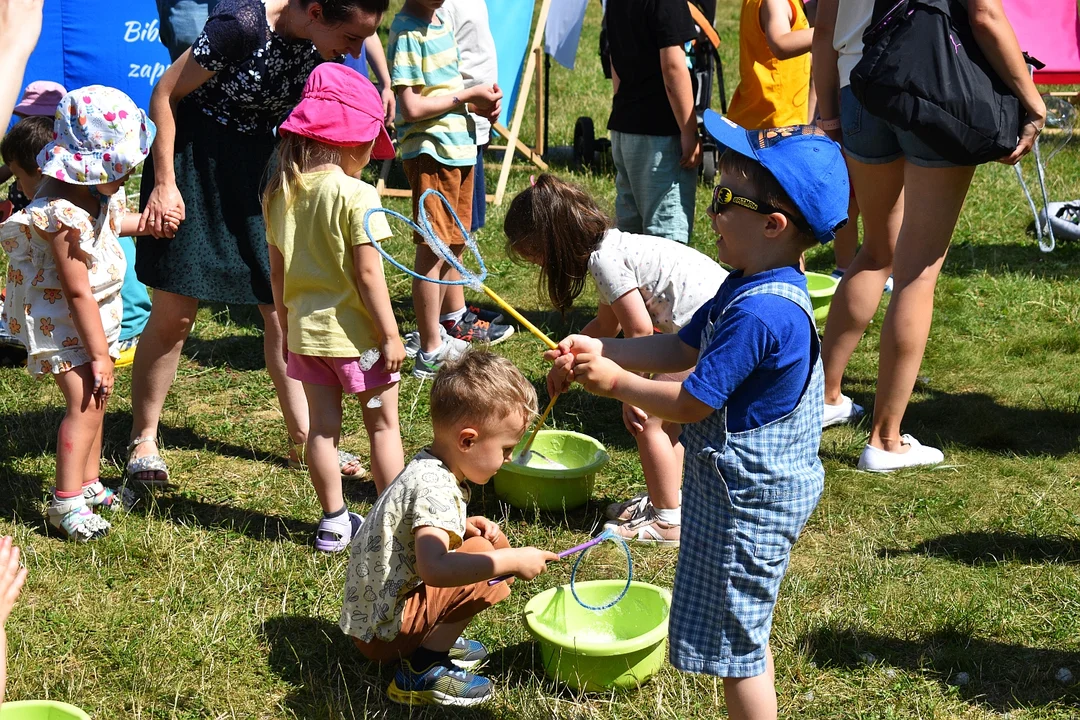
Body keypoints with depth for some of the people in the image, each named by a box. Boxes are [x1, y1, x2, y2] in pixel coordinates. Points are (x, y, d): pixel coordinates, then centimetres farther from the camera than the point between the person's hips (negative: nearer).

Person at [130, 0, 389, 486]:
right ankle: (143, 441, 16)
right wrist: (163, 183, -18)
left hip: (260, 163, 6)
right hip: (195, 160, -6)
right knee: (175, 313, -1)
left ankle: (304, 441, 15)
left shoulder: (322, 45, -6)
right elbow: (166, 93, -17)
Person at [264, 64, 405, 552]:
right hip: (354, 332, -5)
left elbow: (277, 271, 6)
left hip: (305, 330, 5)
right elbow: (368, 276, -19)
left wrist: (286, 323, 17)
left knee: (323, 426, 13)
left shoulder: (280, 195, 0)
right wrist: (391, 334, -12)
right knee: (383, 425, 9)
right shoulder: (356, 196, -18)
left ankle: (334, 523, 21)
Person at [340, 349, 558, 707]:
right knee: (484, 562, -19)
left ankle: (435, 642, 11)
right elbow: (434, 566, -43)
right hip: (382, 632, -10)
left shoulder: (427, 466, 4)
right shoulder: (433, 487, -27)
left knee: (488, 540, 11)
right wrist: (513, 560, -35)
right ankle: (423, 671, -11)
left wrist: (464, 526, 5)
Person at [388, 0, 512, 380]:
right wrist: (468, 95, -15)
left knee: (455, 242, 23)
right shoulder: (407, 32, -18)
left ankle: (456, 321, 42)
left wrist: (479, 104, 3)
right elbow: (412, 107, -23)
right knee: (433, 250, -5)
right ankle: (431, 354, 1)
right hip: (430, 152, -9)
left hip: (459, 146, 9)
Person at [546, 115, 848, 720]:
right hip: (754, 488, 11)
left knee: (738, 641, 4)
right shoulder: (755, 290, 4)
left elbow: (690, 403, -25)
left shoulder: (758, 313, -29)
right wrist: (597, 349, 2)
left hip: (746, 500, -11)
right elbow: (680, 350, 11)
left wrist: (617, 382, -10)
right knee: (744, 634, 24)